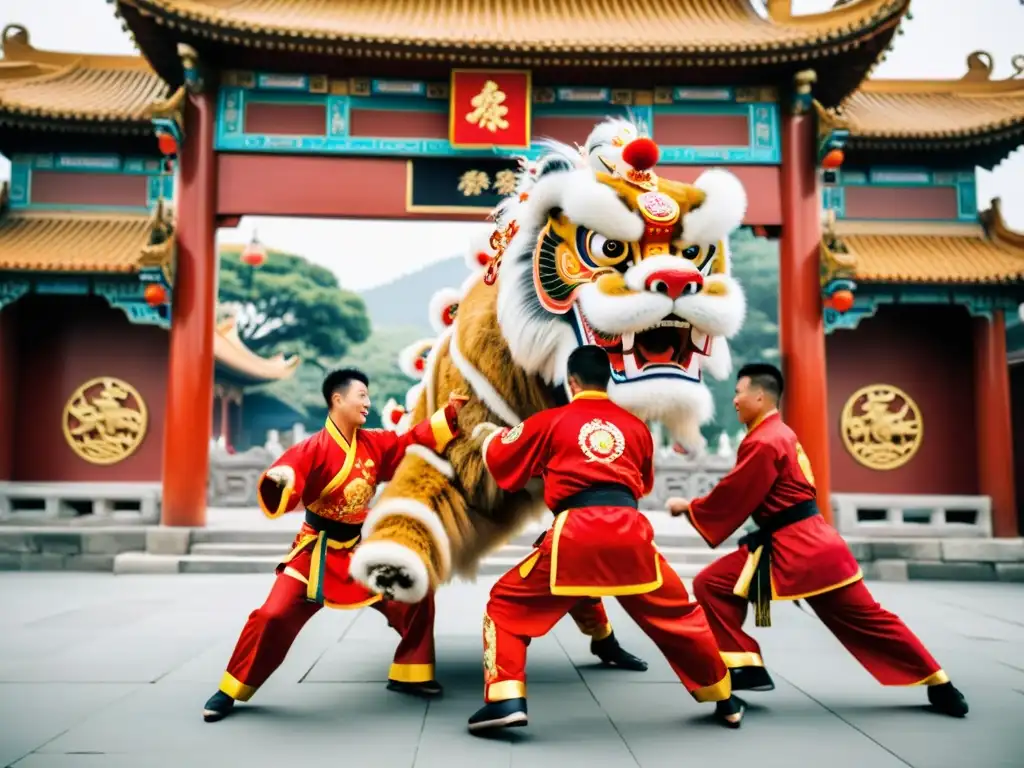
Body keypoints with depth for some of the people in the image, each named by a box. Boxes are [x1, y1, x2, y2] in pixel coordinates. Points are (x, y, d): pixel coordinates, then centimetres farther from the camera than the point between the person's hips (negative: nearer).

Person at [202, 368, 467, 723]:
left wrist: (448, 413, -2)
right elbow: (277, 496, -26)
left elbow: (413, 441, 7)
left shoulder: (375, 443, 0)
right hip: (318, 552, -5)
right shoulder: (314, 448, -18)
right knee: (274, 615, -14)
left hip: (362, 550, 6)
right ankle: (230, 691, 6)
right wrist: (278, 482, -50)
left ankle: (408, 675, 21)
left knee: (415, 599, 4)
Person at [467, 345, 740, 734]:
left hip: (575, 535, -3)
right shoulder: (636, 425, 17)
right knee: (679, 613, 24)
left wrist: (488, 436, 40)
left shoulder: (550, 421, 10)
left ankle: (506, 700, -2)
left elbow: (501, 463, 19)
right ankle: (723, 700, 35)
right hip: (630, 534, 3)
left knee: (507, 606, 13)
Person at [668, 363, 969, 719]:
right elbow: (743, 496, 19)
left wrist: (689, 507, 0)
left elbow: (732, 496, -13)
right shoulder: (778, 433, 15)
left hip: (797, 547, -9)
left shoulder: (763, 442, -17)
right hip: (802, 542, 9)